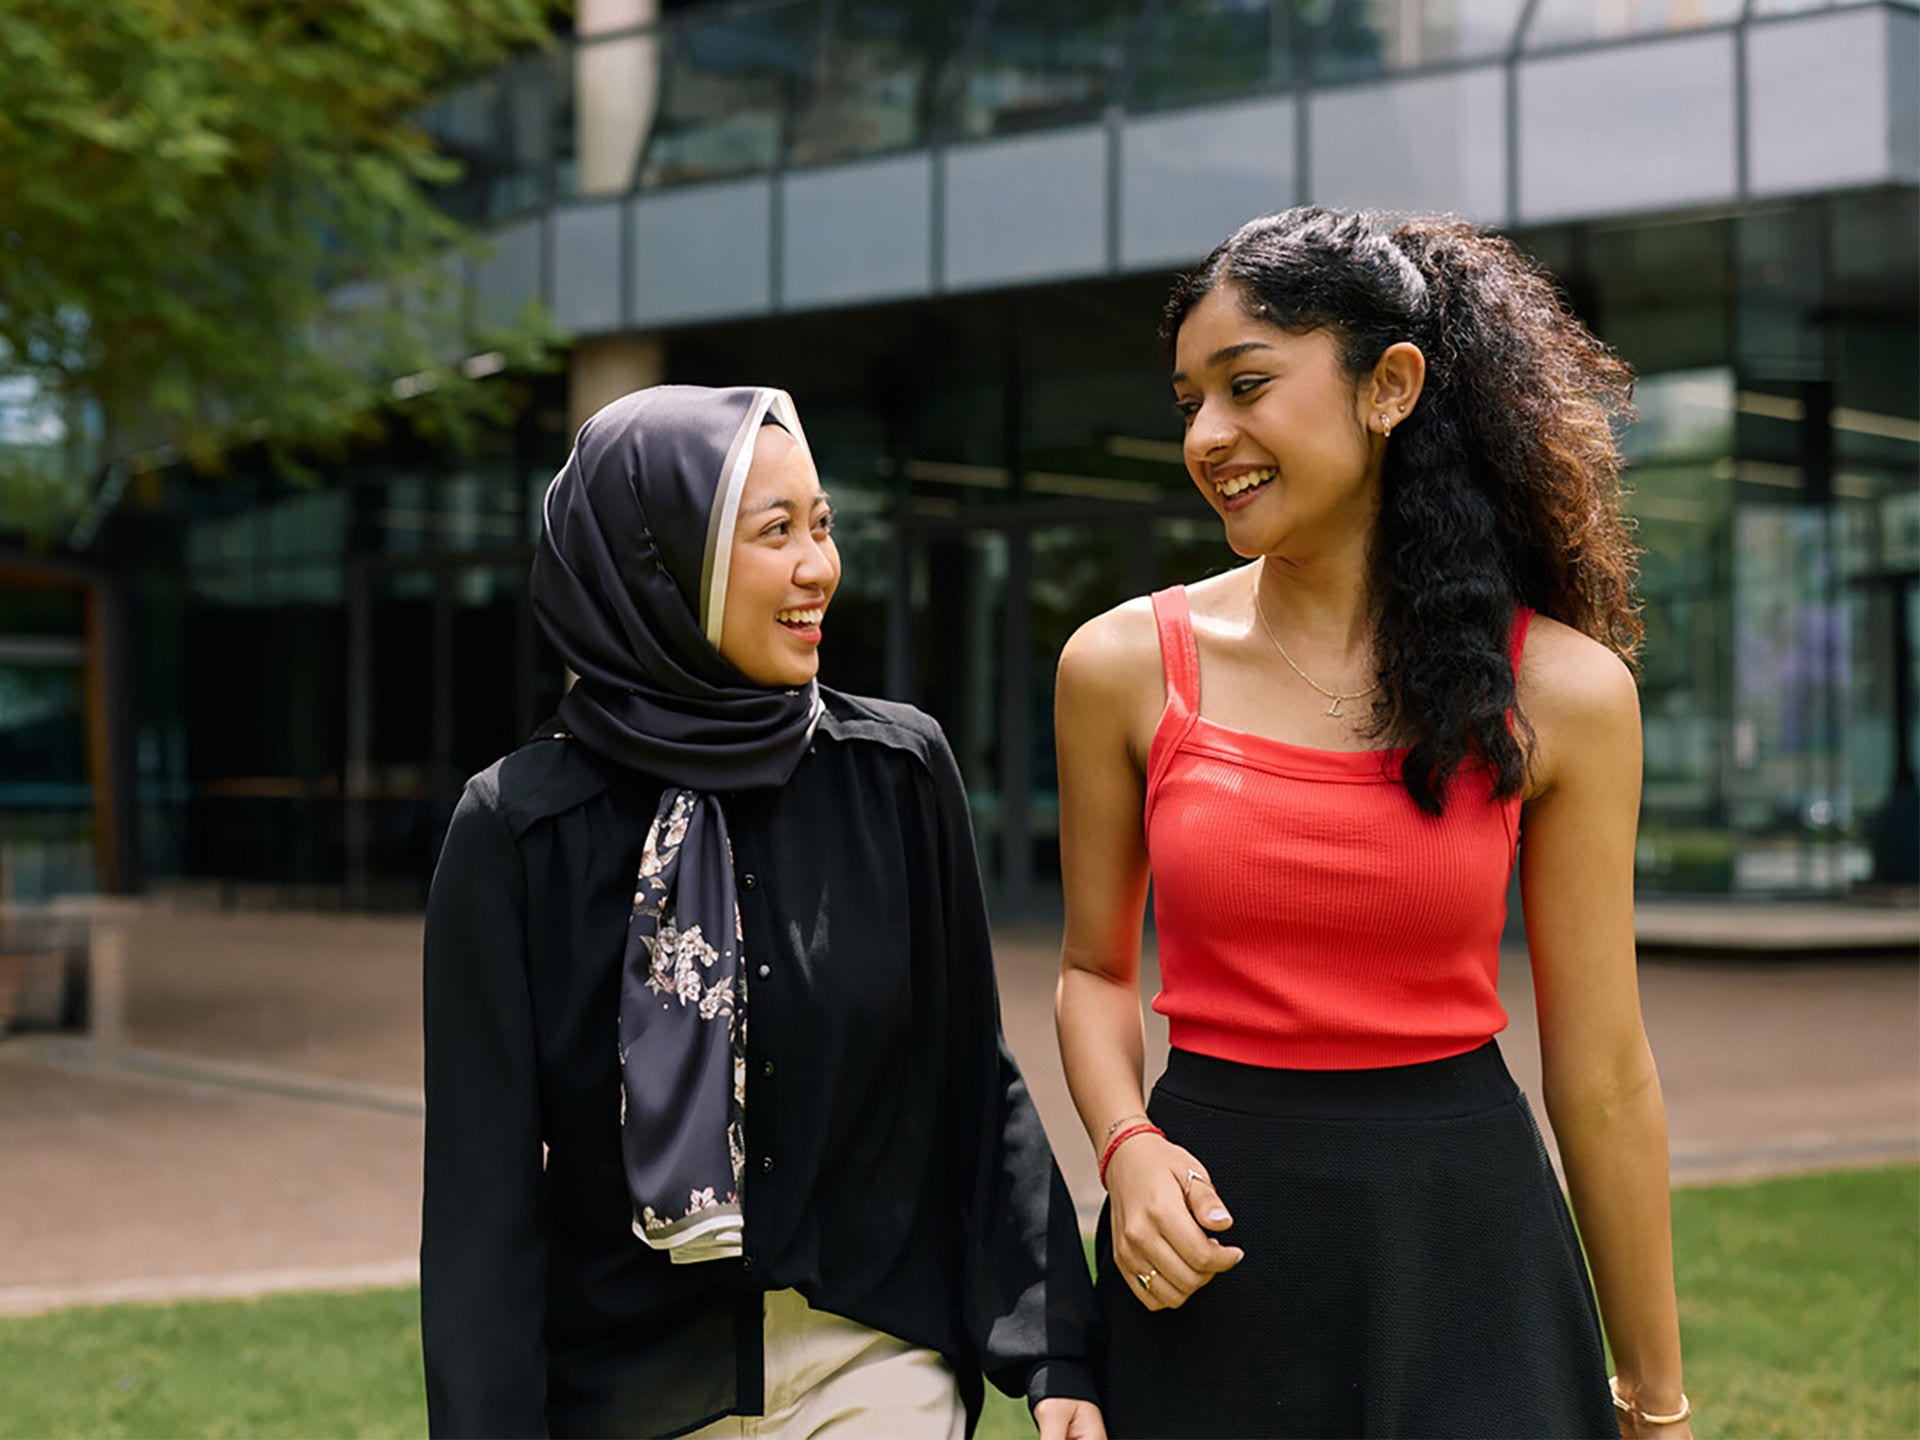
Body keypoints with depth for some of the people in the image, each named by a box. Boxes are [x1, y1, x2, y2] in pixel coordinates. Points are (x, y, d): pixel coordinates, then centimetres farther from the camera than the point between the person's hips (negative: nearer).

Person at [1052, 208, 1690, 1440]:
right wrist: (1129, 1150, -10)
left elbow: (1604, 1072, -1)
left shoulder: (1562, 691, -5)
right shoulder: (1125, 666, -2)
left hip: (1464, 1243, -1)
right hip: (1209, 1255, 1)